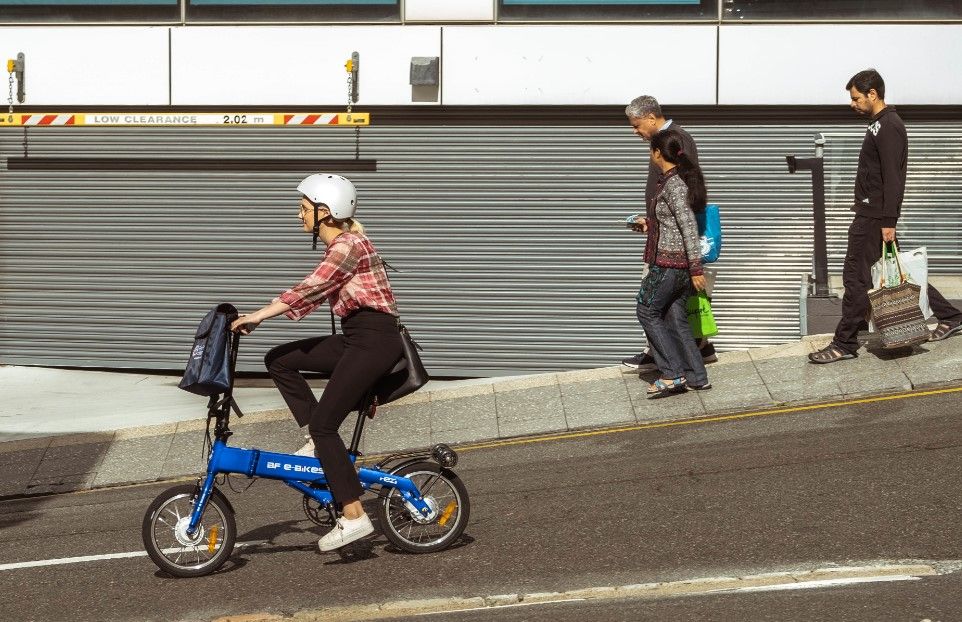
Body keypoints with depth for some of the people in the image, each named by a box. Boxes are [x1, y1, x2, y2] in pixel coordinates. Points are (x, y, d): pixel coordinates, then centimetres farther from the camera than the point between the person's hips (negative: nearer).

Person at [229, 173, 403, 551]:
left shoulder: (348, 245, -14)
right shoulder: (339, 246, 17)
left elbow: (308, 289, -22)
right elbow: (314, 296, 18)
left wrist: (257, 316, -22)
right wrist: (259, 316, 11)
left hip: (374, 340, -10)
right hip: (356, 339, 10)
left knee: (323, 424, -13)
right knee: (279, 360, 8)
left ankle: (354, 517, -12)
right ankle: (320, 444, 9)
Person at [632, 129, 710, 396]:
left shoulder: (672, 184, -18)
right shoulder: (682, 178, 11)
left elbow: (689, 226, -21)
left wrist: (695, 268, -22)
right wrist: (650, 222, 25)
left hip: (669, 262, -9)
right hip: (682, 263, 9)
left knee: (647, 312, 3)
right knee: (675, 317, 12)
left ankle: (672, 374, 0)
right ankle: (696, 377, 13)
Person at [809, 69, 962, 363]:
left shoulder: (889, 127, -15)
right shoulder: (880, 124, 17)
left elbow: (893, 179, -21)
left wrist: (888, 222, -24)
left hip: (874, 218, -10)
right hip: (870, 215, 10)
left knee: (856, 276, -6)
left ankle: (844, 344, -1)